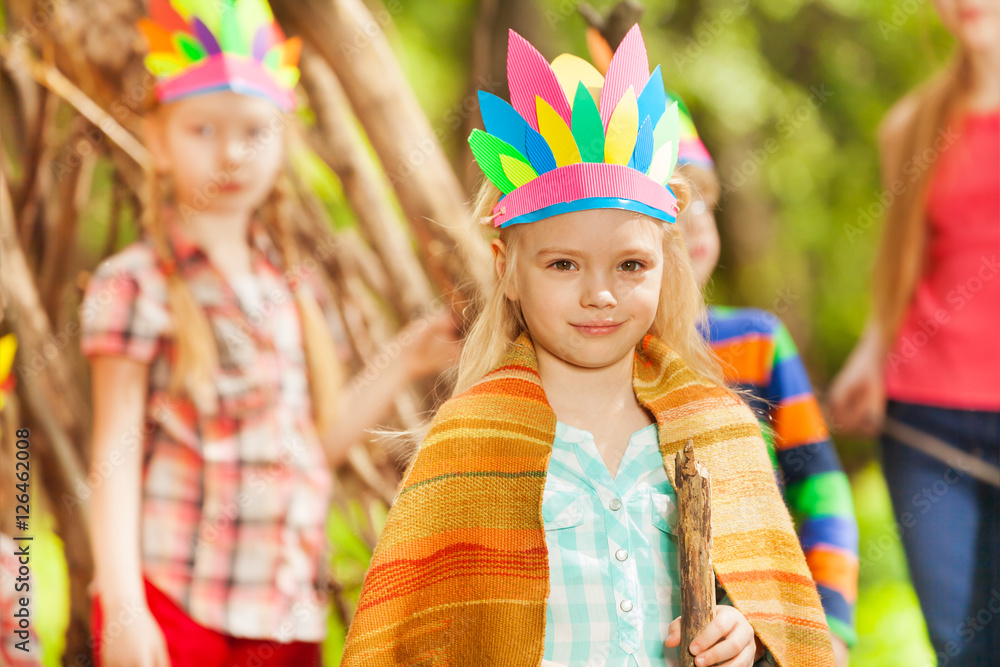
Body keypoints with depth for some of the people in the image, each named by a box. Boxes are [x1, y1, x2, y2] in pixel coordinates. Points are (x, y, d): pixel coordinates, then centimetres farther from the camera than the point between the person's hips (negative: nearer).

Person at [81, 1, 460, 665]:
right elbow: (116, 455, -7)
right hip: (171, 602, -5)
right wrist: (122, 606, -13)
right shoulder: (136, 285, -4)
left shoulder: (297, 281, 11)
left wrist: (403, 368, 7)